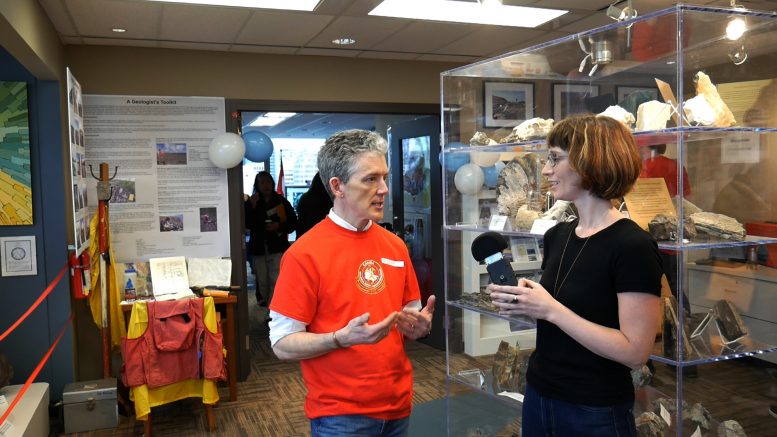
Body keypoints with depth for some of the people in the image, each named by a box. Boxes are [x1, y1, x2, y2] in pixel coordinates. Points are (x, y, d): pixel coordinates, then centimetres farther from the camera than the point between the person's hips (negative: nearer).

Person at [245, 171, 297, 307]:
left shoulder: (282, 201, 3)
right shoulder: (251, 202, 8)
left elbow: (293, 223, 4)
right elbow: (246, 224, -3)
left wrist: (279, 226, -12)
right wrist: (252, 206, -13)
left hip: (277, 247, -2)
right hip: (258, 248, 2)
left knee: (275, 280, -10)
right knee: (262, 281, 7)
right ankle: (262, 305, 21)